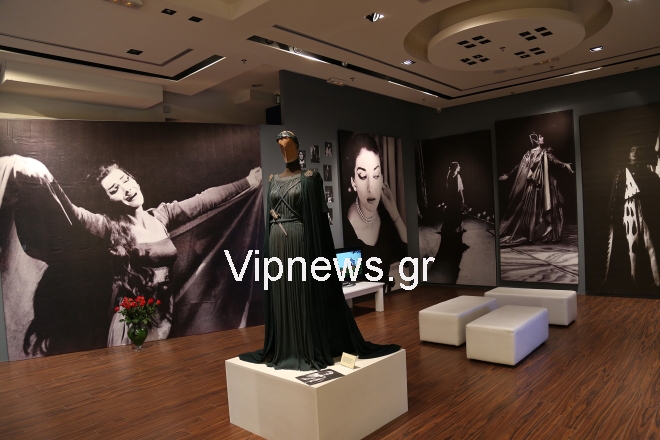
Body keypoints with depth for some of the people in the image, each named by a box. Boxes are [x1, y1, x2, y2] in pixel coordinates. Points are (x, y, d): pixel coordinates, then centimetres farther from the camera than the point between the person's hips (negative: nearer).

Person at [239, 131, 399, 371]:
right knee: (281, 296, 10)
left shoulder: (309, 178, -3)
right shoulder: (274, 180, 14)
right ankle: (285, 349, 22)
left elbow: (317, 215, -7)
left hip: (301, 241, -6)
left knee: (305, 295, -1)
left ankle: (311, 349, 10)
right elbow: (271, 211, 16)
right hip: (277, 243, 6)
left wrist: (314, 248, -13)